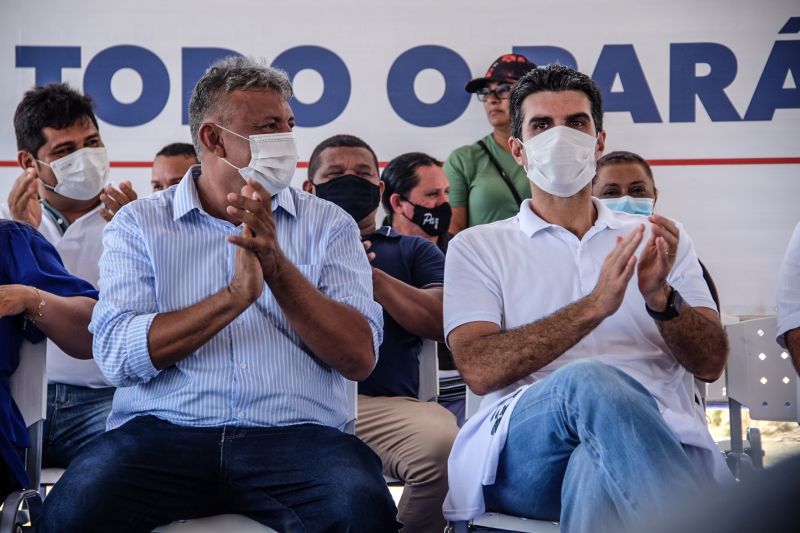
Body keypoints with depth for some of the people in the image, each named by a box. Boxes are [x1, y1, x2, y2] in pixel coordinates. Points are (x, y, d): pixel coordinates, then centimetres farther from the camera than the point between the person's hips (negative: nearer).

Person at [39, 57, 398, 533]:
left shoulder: (329, 225, 12)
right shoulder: (139, 223, 10)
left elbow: (359, 359, 0)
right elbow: (117, 355, -5)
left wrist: (276, 265, -10)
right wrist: (235, 296, -14)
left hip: (296, 435, 1)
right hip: (163, 431, 0)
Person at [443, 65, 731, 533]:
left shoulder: (658, 239, 23)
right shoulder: (477, 247, 16)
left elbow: (711, 363, 13)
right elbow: (479, 368, -2)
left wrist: (661, 297, -8)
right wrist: (594, 306, -12)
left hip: (660, 440, -1)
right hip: (526, 446, 1)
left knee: (597, 471, -40)